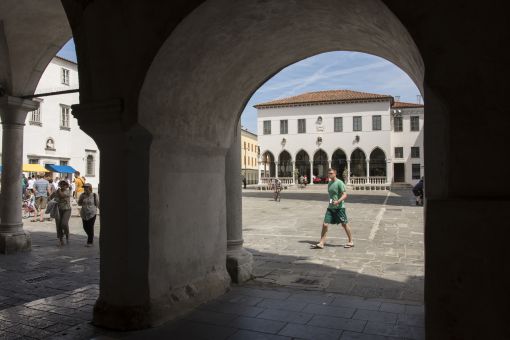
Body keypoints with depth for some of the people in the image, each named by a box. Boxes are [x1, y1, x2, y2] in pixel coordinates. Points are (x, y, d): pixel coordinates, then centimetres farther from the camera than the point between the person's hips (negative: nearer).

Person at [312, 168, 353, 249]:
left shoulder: (339, 183, -11)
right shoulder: (329, 183, 12)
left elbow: (345, 195, -17)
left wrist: (338, 201, -31)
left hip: (339, 207, -6)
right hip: (330, 207, 7)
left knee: (344, 224, 7)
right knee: (325, 224, -1)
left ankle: (350, 242, 24)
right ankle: (321, 243, 2)